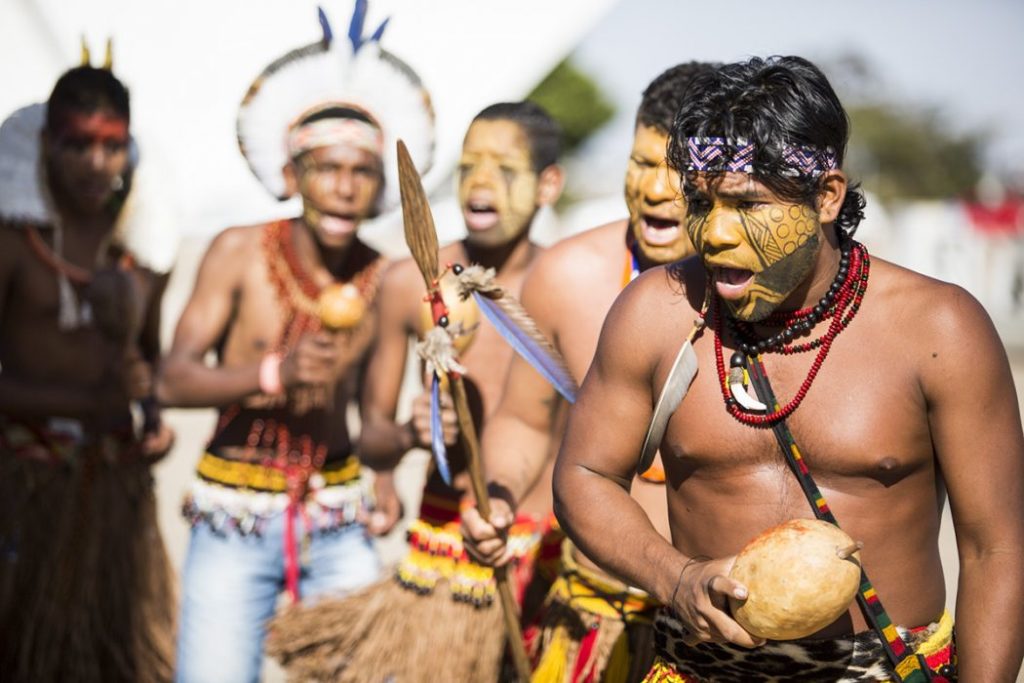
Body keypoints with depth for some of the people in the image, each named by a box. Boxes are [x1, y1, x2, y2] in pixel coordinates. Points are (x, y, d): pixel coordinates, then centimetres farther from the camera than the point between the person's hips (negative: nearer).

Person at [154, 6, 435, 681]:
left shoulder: (383, 280, 1)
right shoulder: (239, 253, -6)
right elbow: (173, 380, -13)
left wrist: (384, 474, -2)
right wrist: (273, 376, -29)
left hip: (338, 518, 2)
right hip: (234, 516, -2)